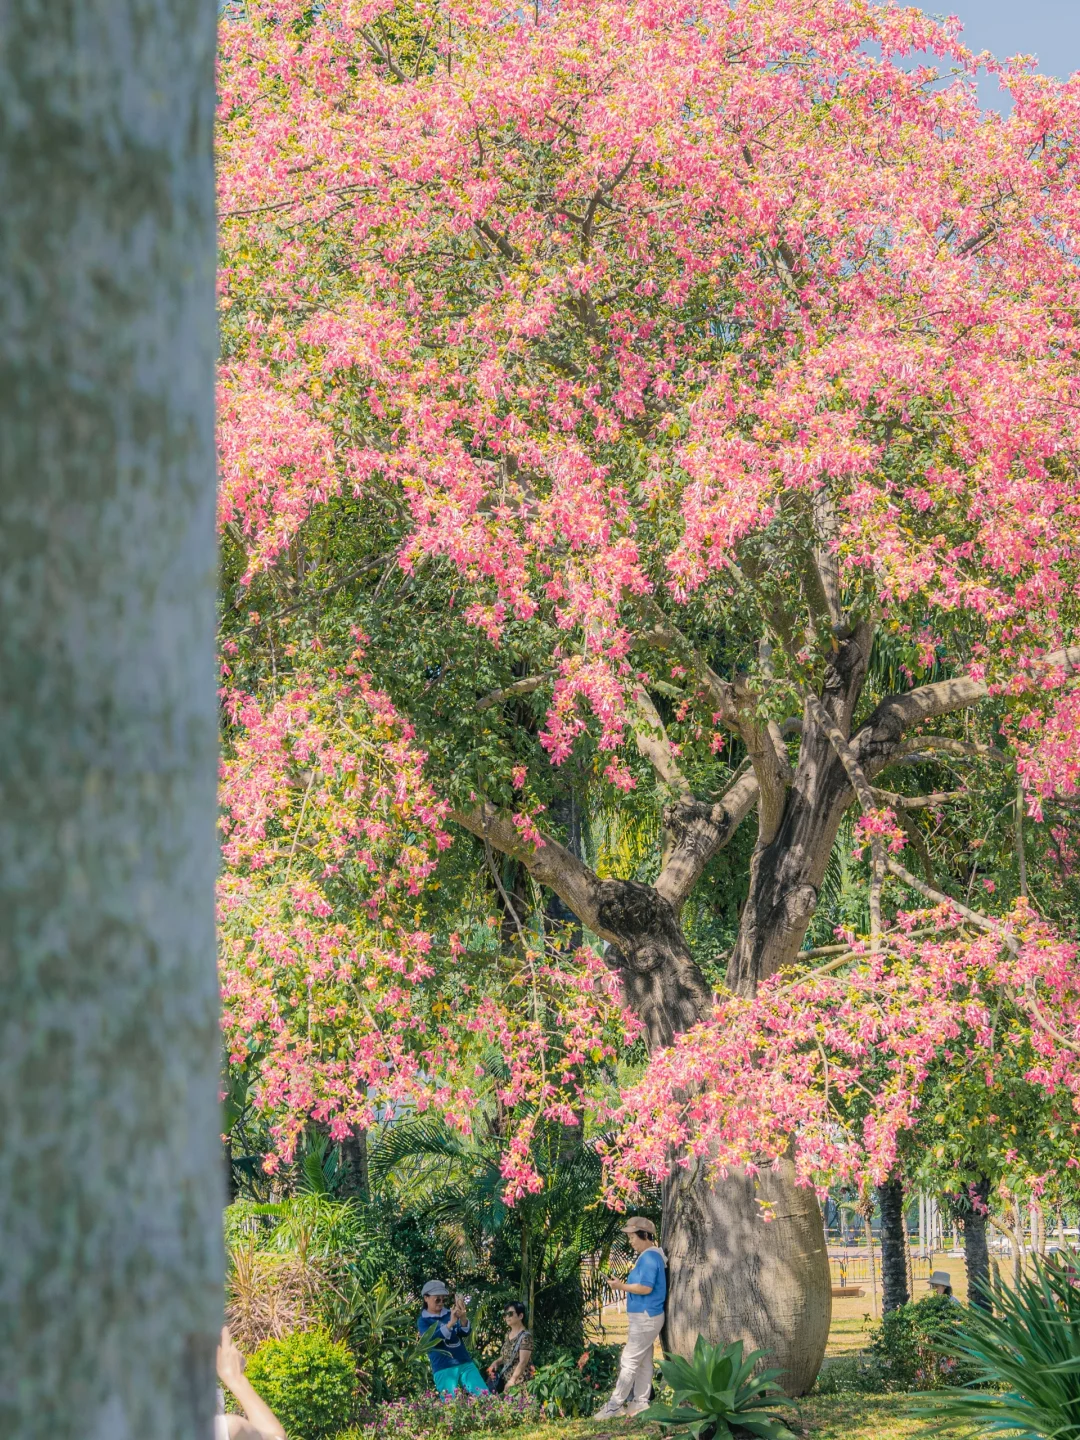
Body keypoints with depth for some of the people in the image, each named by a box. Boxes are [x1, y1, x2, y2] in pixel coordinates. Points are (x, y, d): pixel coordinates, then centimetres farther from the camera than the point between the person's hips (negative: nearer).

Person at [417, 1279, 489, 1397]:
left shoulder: (450, 1314, 11)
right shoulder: (424, 1321, 3)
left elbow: (465, 1332, -2)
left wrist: (463, 1318, -24)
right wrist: (450, 1323, -27)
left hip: (465, 1364, 3)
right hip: (443, 1370, -3)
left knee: (484, 1396, -6)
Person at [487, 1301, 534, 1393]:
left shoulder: (525, 1336, -11)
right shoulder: (508, 1334, 13)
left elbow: (523, 1362, -18)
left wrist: (512, 1380, -26)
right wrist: (496, 1363, 5)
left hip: (519, 1380, -7)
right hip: (505, 1379, 7)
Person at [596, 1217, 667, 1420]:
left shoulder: (649, 1258, -18)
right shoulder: (651, 1256, 15)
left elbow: (646, 1288, -24)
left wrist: (622, 1286, -16)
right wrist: (626, 1285, 12)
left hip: (645, 1318, -11)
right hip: (645, 1317, 11)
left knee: (629, 1362, -8)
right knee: (643, 1362, 12)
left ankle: (614, 1406, -8)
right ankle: (640, 1402, 16)